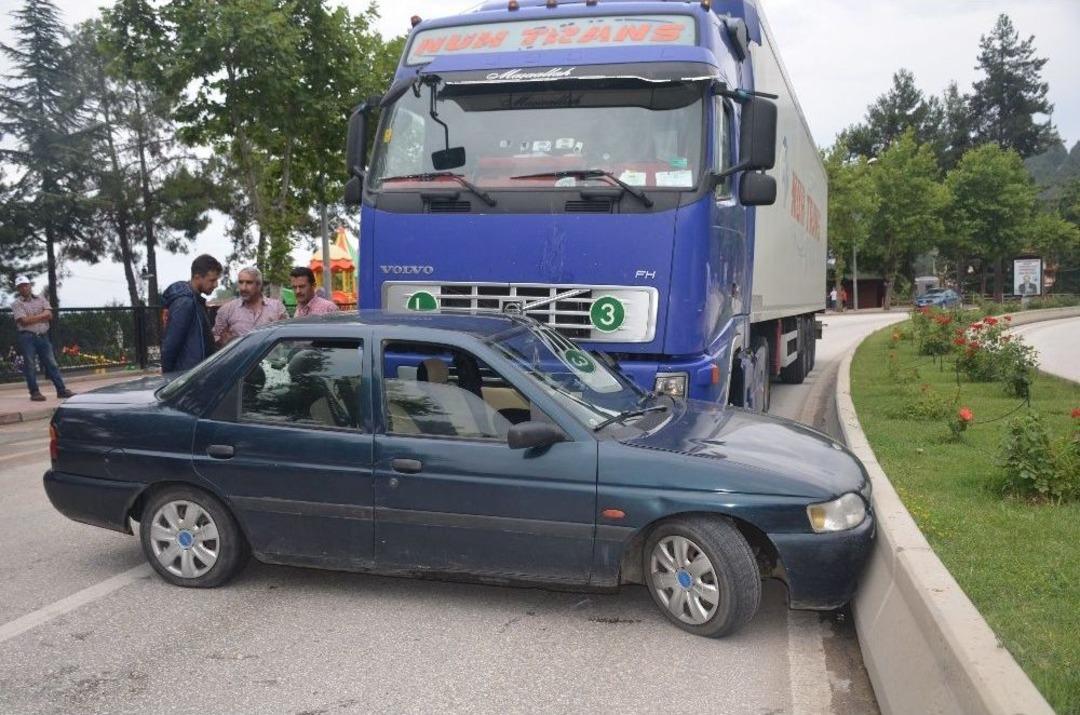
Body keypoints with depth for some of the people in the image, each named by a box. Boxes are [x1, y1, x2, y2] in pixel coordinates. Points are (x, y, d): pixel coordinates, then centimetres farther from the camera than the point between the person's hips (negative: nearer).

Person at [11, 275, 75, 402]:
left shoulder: (41, 299, 12)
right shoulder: (17, 304, 1)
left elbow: (49, 315, 0)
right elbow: (24, 321, -12)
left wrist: (32, 318, -9)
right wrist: (42, 316, -4)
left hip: (43, 336, 3)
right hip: (27, 337, -3)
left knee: (52, 363, 3)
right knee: (30, 365, -1)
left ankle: (61, 390, 4)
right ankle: (34, 392, 3)